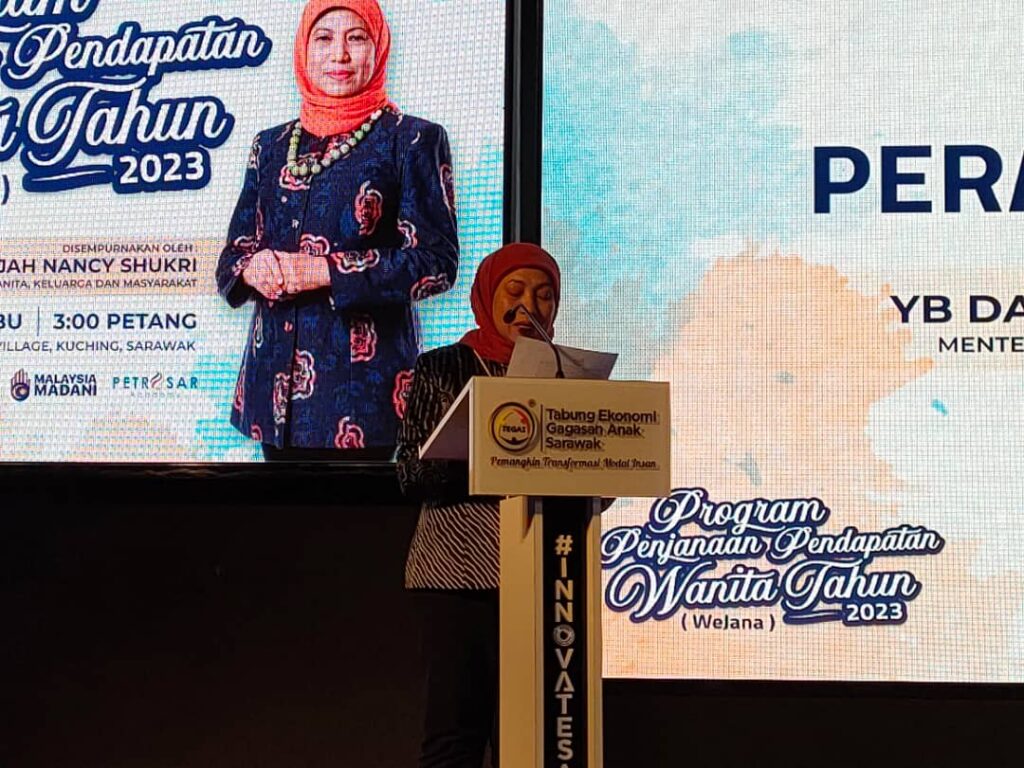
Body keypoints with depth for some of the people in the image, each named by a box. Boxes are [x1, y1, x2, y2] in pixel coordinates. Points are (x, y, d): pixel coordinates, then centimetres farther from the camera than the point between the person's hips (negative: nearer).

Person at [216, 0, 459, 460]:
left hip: (362, 376, -5)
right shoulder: (271, 146, 15)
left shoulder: (411, 140, 0)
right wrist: (253, 269, -8)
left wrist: (323, 271, -16)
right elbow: (233, 254, 17)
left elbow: (435, 261, -8)